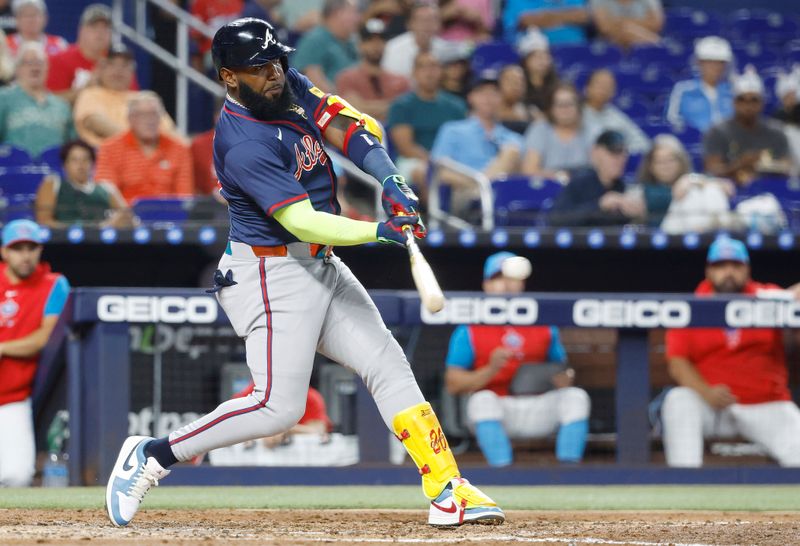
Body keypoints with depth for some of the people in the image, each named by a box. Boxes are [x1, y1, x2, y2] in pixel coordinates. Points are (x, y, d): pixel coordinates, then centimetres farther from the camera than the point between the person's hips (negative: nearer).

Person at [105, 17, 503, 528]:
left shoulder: (290, 87, 2)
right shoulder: (245, 146, -25)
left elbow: (351, 126, -2)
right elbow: (302, 221, -29)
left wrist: (392, 180, -18)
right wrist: (378, 231, -37)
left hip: (321, 268, 9)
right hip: (272, 275, -9)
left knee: (388, 365, 5)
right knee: (279, 407, -13)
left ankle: (448, 490, 5)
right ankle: (152, 455, -1)